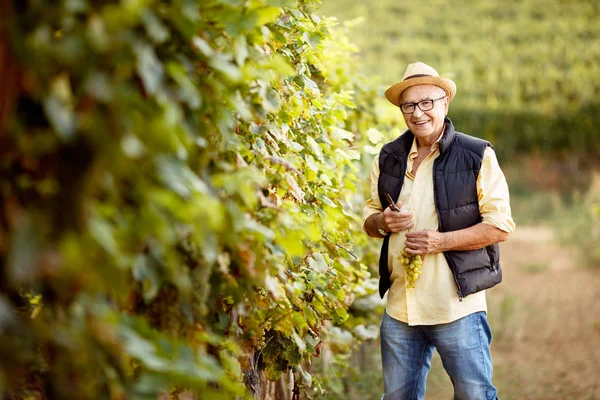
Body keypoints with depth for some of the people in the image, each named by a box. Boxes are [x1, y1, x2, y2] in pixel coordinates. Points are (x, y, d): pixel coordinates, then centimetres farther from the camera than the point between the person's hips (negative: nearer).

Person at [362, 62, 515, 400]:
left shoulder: (478, 156, -4)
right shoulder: (388, 158, 10)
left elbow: (501, 226, -7)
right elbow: (369, 219, 18)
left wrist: (443, 241, -18)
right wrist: (382, 222, -6)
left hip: (458, 308, -4)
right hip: (399, 308, 5)